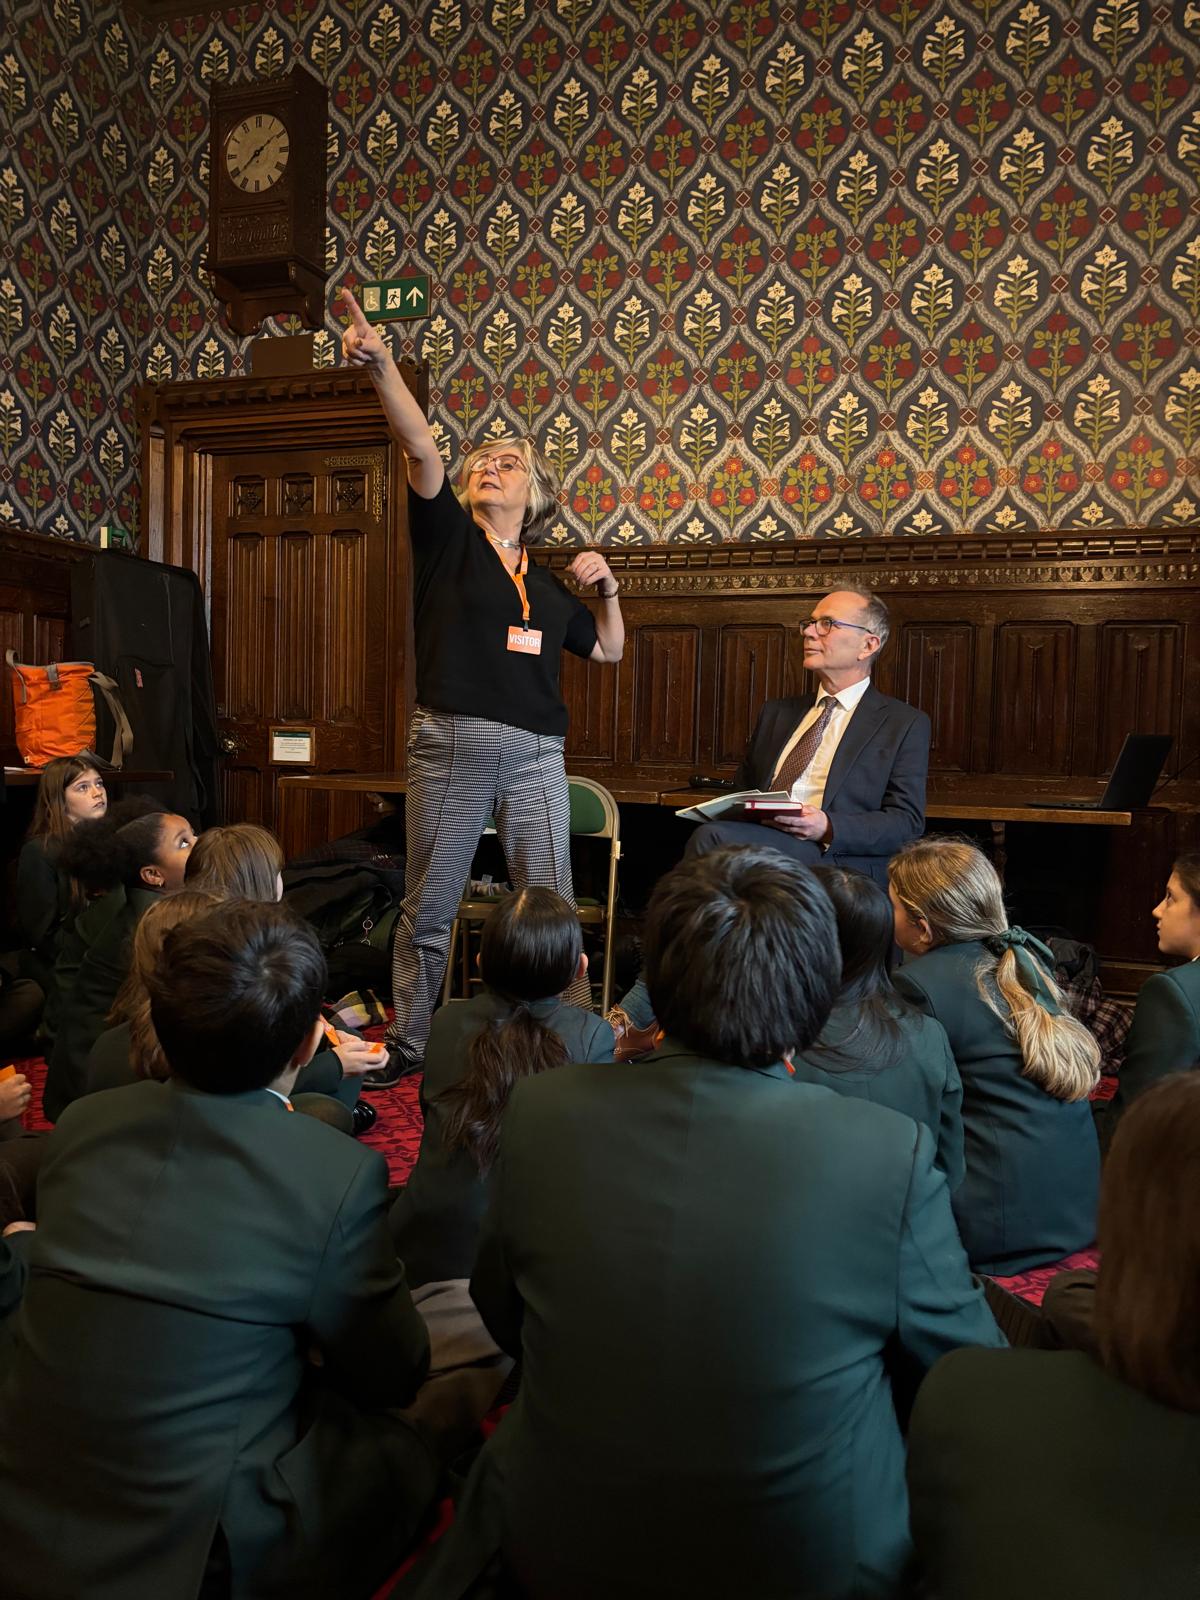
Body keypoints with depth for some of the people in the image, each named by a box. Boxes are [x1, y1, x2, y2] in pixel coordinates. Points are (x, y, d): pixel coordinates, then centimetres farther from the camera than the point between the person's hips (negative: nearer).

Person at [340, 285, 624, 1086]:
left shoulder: (548, 583, 16)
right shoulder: (450, 538, 6)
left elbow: (609, 650, 25)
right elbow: (423, 449, -9)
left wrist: (608, 589, 9)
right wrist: (382, 365, -23)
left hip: (537, 756, 3)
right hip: (451, 746, -2)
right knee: (428, 908, 5)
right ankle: (409, 1044, 19)